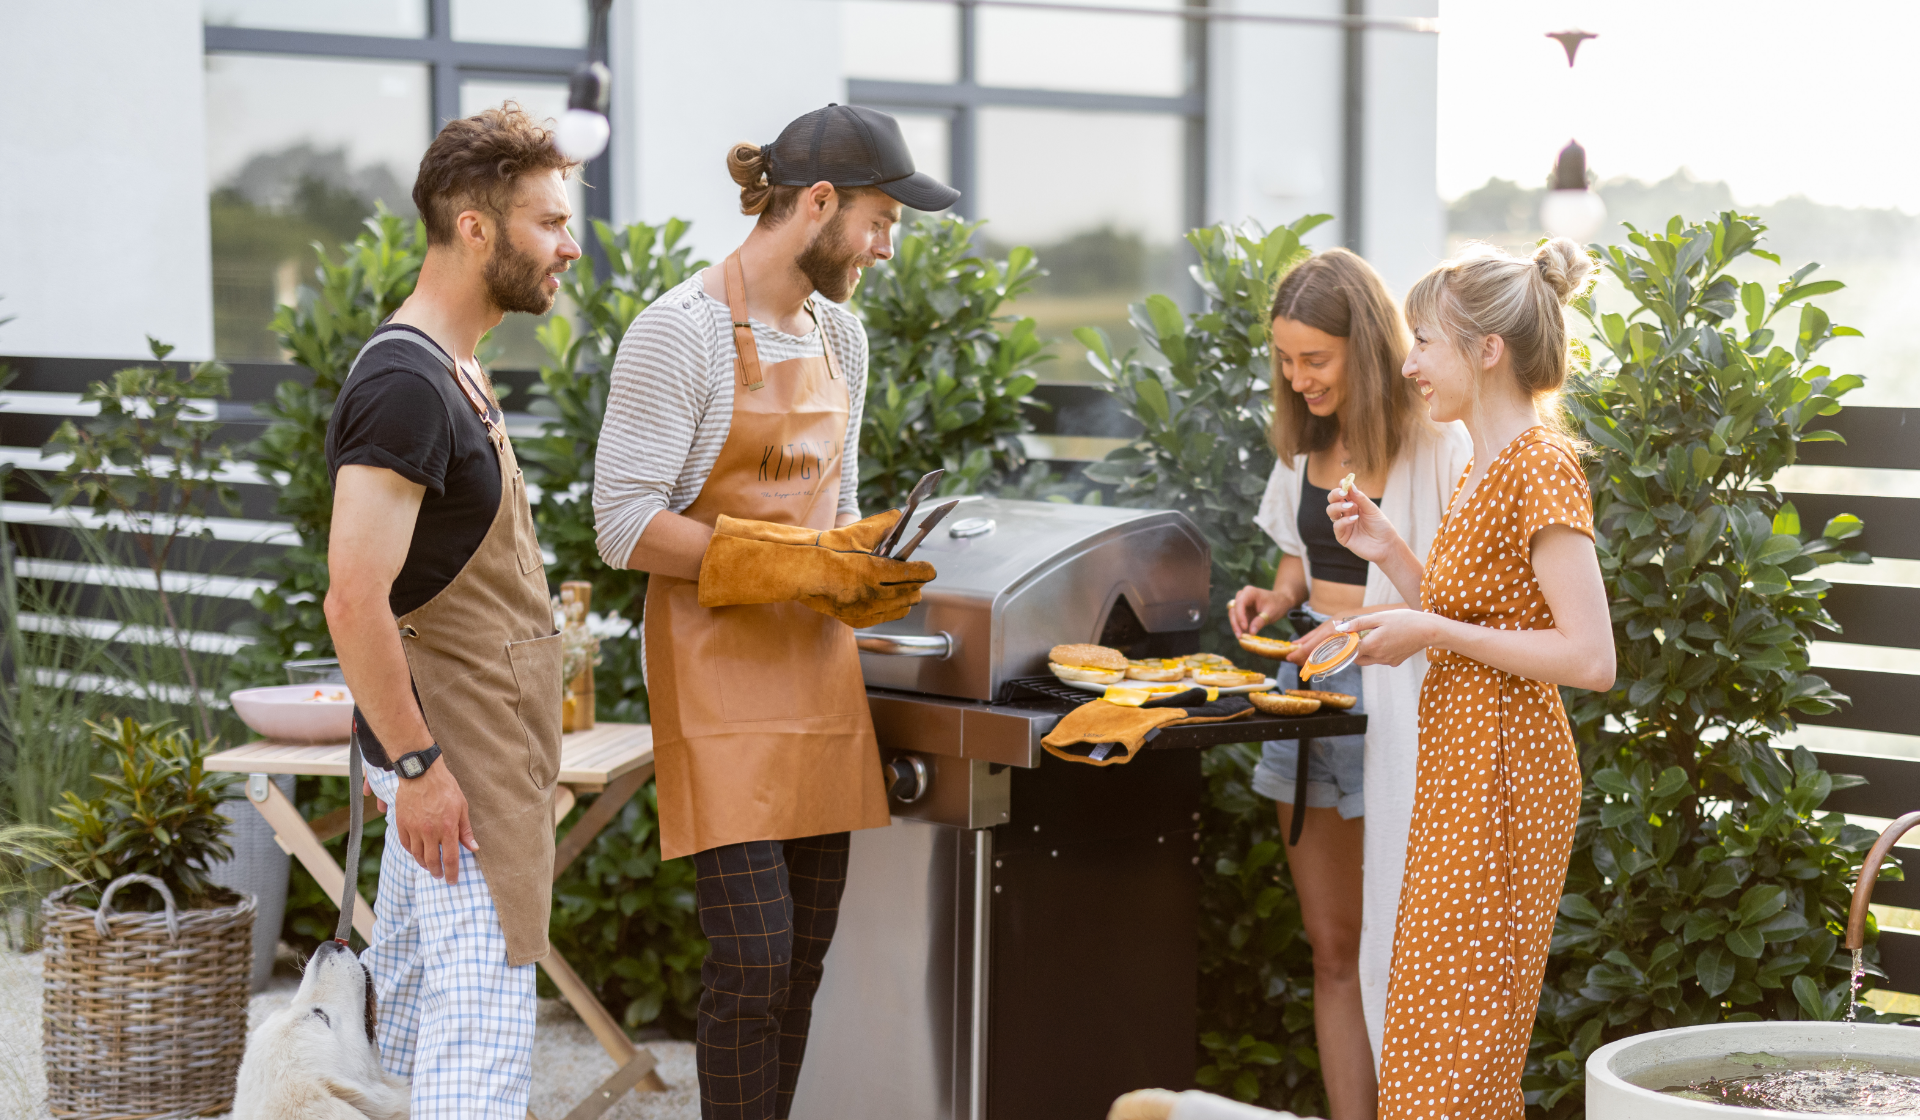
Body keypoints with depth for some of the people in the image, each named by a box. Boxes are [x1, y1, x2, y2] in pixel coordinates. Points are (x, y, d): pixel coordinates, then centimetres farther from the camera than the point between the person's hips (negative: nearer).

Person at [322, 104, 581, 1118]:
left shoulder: (449, 370, 14)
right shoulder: (405, 384, -19)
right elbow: (354, 600, -25)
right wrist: (418, 764, -22)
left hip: (437, 748, 10)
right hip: (459, 753, -10)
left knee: (402, 997, 16)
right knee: (481, 1029, -10)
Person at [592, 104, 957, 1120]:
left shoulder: (839, 335, 13)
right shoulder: (678, 333, -11)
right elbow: (626, 525, -15)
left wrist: (867, 563, 0)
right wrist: (796, 562, -19)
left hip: (817, 667, 8)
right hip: (719, 672, -7)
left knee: (805, 953, 8)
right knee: (754, 957, -11)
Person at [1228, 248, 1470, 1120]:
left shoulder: (1435, 444, -13)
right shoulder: (1307, 440, 9)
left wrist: (1369, 623, -23)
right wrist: (1278, 597, 4)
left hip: (1393, 698, -7)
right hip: (1308, 687, 7)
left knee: (1395, 946, -3)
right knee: (1332, 949, 10)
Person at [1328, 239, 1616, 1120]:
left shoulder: (1541, 467, -16)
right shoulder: (1486, 468, 13)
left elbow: (1588, 658, -22)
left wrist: (1432, 632, -18)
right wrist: (1389, 553, 8)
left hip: (1501, 775, -10)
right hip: (1457, 773, 10)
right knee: (1431, 1043, 14)